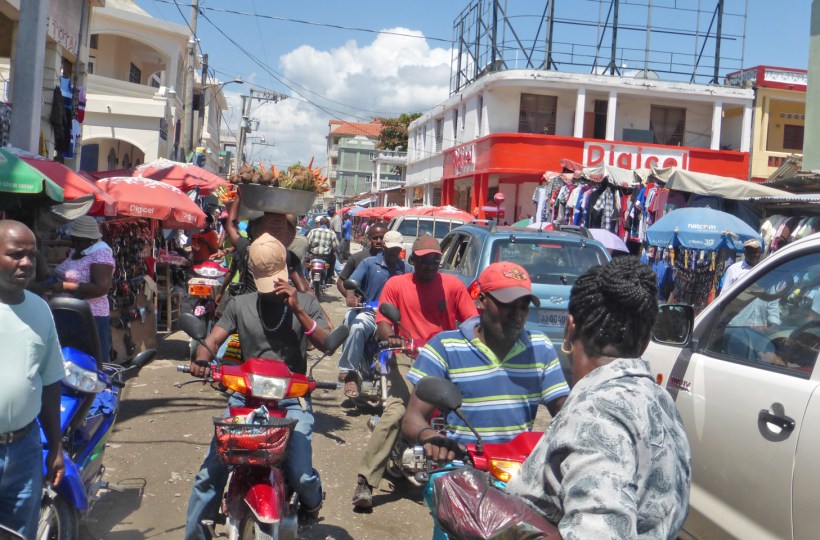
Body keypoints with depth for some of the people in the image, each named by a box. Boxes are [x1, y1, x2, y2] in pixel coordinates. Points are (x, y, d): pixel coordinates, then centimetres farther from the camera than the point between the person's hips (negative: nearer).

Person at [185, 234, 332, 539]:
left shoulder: (305, 302, 6)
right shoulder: (241, 304, 11)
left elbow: (327, 345, -5)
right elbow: (213, 340, 3)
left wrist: (297, 310, -16)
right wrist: (202, 359, -20)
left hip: (292, 400, -2)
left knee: (301, 474, -17)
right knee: (210, 472, -10)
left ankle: (311, 501, 20)